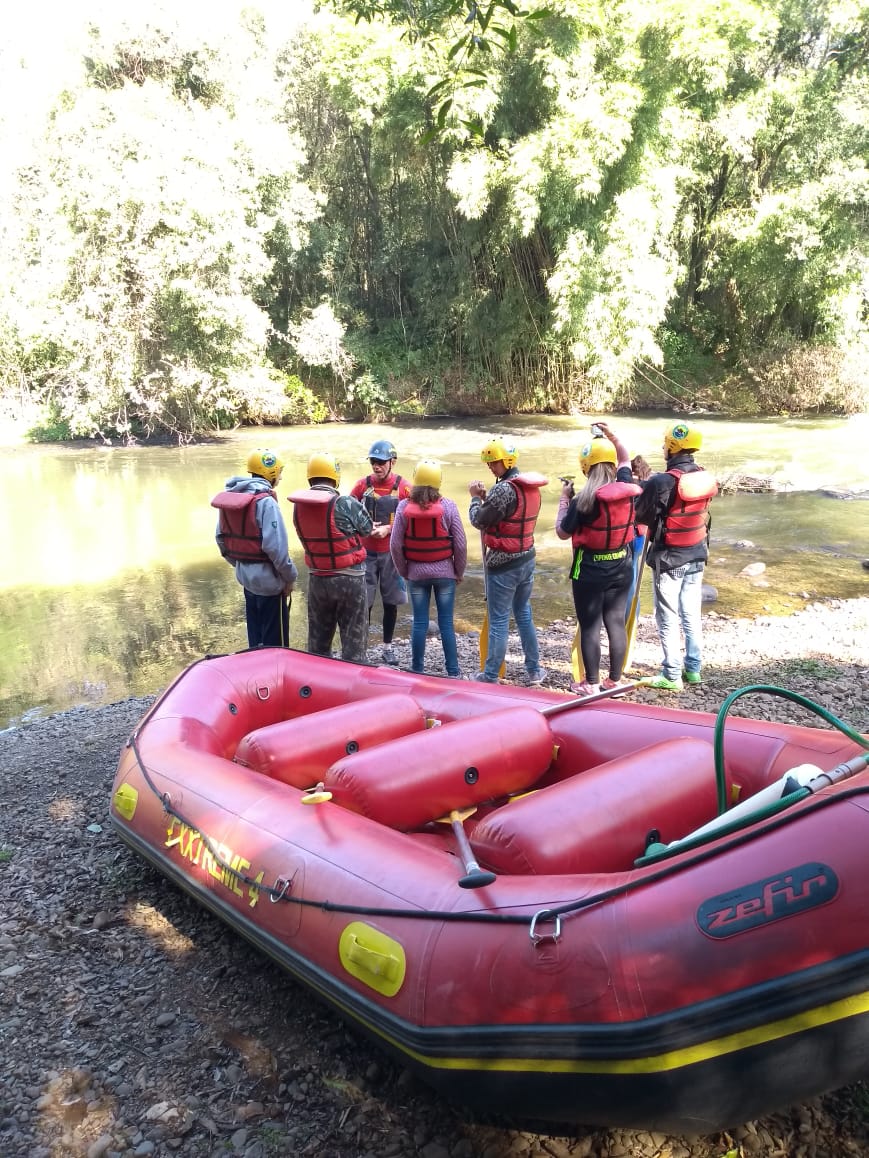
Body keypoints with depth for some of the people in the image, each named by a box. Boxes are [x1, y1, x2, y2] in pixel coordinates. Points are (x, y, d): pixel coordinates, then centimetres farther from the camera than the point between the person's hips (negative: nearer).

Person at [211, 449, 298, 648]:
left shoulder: (230, 496, 6)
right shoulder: (265, 501, -19)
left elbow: (221, 538, 12)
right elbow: (275, 546, -24)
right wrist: (290, 576, -12)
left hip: (245, 577, 8)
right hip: (268, 580, -8)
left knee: (256, 640, 20)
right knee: (274, 642, 3)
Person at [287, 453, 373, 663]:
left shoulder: (298, 506, -4)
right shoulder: (346, 504, -19)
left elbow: (313, 532, 2)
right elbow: (366, 528, -5)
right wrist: (363, 506, 15)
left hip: (317, 580, 5)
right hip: (349, 579, -5)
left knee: (318, 639, 17)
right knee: (353, 638, 5)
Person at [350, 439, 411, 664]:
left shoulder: (403, 487, -4)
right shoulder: (362, 485, 1)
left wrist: (388, 529, -15)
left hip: (392, 552, 0)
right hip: (366, 552, 0)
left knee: (390, 602, 9)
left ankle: (388, 646, 23)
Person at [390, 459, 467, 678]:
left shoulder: (404, 507, -7)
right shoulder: (448, 506, -11)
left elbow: (395, 544, -5)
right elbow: (460, 544, -8)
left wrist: (403, 571, 8)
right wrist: (459, 572, 7)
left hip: (416, 572, 1)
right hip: (444, 572, -1)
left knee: (419, 623, 9)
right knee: (446, 623, 5)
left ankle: (417, 670, 17)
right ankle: (453, 672, 11)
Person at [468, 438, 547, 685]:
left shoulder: (504, 489, -20)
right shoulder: (531, 486, 8)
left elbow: (479, 520, -14)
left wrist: (475, 497, 2)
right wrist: (487, 498, 7)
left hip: (503, 564, -8)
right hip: (527, 559, 8)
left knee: (498, 621, -1)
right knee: (524, 614, 18)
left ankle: (490, 676, 8)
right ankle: (534, 670, 23)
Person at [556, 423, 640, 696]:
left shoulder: (584, 500, -19)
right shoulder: (626, 489, -4)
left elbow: (562, 532, -7)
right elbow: (625, 460, 18)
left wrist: (564, 499, 1)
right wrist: (611, 436, 16)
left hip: (590, 571, -5)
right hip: (621, 567, 5)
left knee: (590, 626, 4)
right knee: (616, 622, 12)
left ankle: (591, 684, 10)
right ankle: (615, 680, 22)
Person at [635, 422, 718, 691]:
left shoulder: (662, 482, -22)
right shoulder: (705, 477, -1)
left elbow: (640, 515, -15)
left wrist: (645, 487, 3)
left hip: (669, 558, -6)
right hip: (696, 556, 6)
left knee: (668, 619, 4)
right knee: (691, 615, 16)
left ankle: (671, 676, 10)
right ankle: (693, 669, 25)